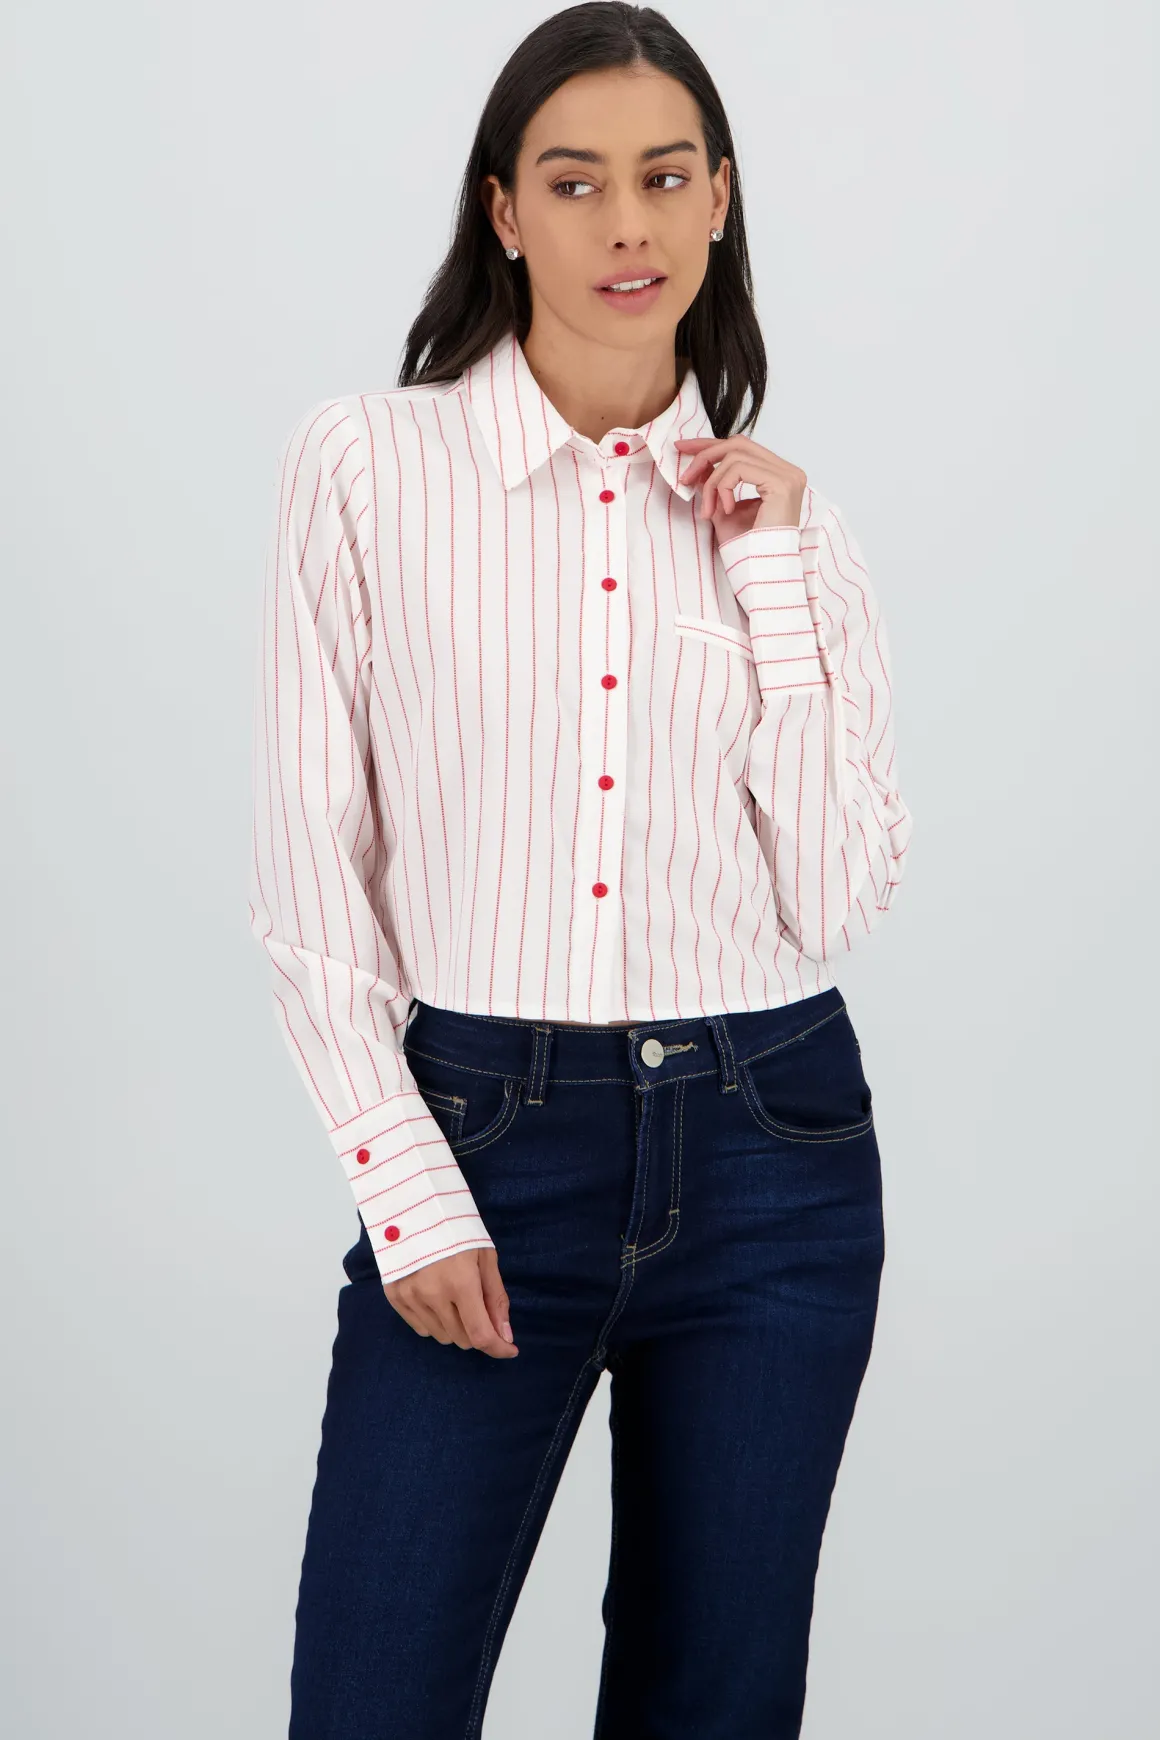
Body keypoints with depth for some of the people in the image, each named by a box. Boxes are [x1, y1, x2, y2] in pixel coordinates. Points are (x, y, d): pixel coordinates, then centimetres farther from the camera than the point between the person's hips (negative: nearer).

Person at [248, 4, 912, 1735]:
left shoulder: (789, 518, 6)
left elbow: (835, 898, -2)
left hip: (767, 1156, 3)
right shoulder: (367, 460, -1)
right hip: (482, 1144, -2)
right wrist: (406, 1185, -7)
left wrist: (770, 575, -6)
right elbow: (309, 866, -1)